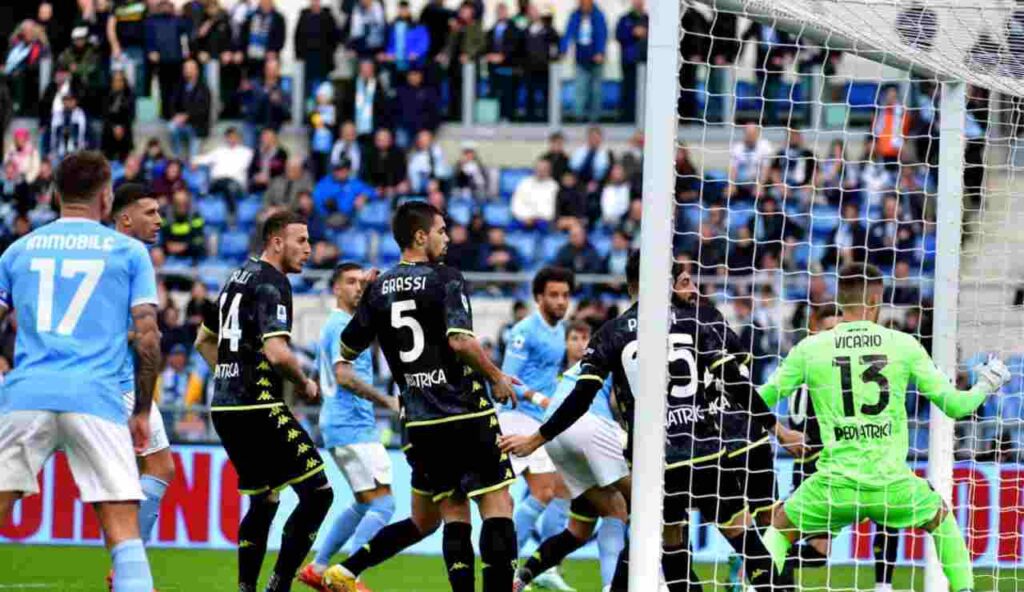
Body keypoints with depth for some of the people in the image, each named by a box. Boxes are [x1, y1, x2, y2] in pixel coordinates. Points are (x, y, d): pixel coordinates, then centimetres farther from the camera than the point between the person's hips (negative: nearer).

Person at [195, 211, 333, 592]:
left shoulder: (238, 278, 17)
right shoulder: (272, 283, -11)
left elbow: (204, 340, 27)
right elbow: (277, 352, -23)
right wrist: (305, 385, -6)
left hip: (225, 406, 10)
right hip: (258, 407, -10)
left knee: (263, 501, 19)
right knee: (318, 492, -8)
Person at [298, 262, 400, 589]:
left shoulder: (336, 325, 19)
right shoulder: (342, 326, -12)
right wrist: (386, 401, -29)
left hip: (340, 425, 11)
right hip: (353, 426, -11)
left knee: (365, 504, 19)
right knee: (382, 504, -14)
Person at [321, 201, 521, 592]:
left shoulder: (379, 289, 8)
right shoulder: (444, 279, -8)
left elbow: (347, 349, 15)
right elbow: (459, 340, -20)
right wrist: (496, 376, -8)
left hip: (419, 422, 6)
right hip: (467, 412, -6)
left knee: (453, 516, 15)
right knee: (497, 506, 0)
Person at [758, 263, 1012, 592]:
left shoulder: (810, 349, 1)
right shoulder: (904, 345, 2)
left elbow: (762, 399, 8)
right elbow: (954, 405, 7)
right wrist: (986, 386, 27)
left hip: (836, 485, -1)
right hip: (893, 484, 1)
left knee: (779, 527, 21)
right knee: (942, 520, 29)